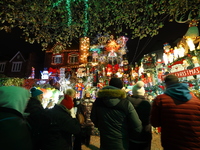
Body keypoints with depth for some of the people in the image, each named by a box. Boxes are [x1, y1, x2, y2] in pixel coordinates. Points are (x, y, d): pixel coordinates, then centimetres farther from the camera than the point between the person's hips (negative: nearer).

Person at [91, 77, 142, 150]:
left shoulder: (98, 102, -12)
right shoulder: (126, 104, -20)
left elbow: (94, 119, 3)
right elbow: (137, 127, -15)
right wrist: (128, 136, 4)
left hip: (104, 144, 2)